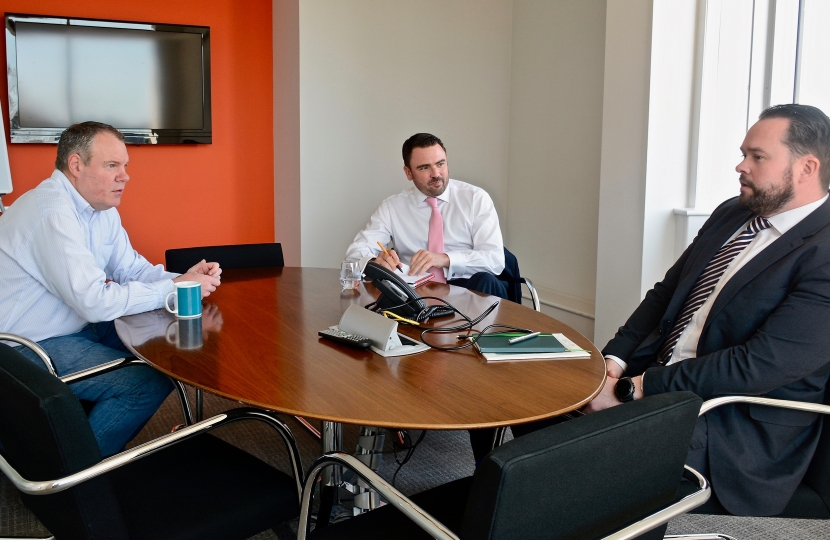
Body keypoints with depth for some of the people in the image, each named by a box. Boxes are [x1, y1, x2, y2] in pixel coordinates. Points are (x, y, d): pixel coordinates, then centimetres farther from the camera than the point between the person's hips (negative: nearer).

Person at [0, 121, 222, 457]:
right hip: (30, 347, -10)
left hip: (73, 326, 10)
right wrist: (174, 289, -22)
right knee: (151, 382, -19)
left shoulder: (102, 208, 6)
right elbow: (96, 301, -31)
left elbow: (132, 269, 8)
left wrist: (184, 280, -11)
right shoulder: (53, 212, -25)